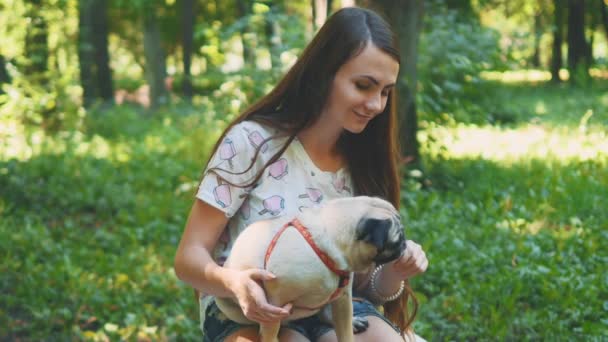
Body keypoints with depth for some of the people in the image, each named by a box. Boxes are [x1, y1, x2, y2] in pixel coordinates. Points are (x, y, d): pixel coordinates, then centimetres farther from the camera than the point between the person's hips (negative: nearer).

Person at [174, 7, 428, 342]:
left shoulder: (363, 163, 6)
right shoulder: (252, 141, -9)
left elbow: (366, 286, 7)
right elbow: (189, 256, -9)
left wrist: (395, 270, -16)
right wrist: (233, 282, -32)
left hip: (332, 308, 4)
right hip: (248, 312, -3)